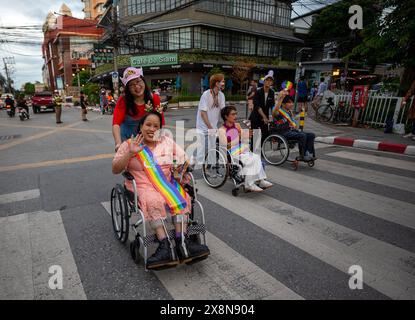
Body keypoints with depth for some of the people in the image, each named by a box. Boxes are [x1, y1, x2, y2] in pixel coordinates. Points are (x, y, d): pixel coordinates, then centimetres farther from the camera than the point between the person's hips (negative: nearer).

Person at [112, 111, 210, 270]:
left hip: (167, 183, 3)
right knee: (155, 202, -35)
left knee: (182, 197, -28)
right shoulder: (129, 145, 5)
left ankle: (182, 242, -30)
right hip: (142, 185, -2)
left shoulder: (167, 142, 14)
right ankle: (165, 245, -35)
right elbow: (115, 169, -1)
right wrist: (130, 153, -15)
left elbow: (185, 159, 15)